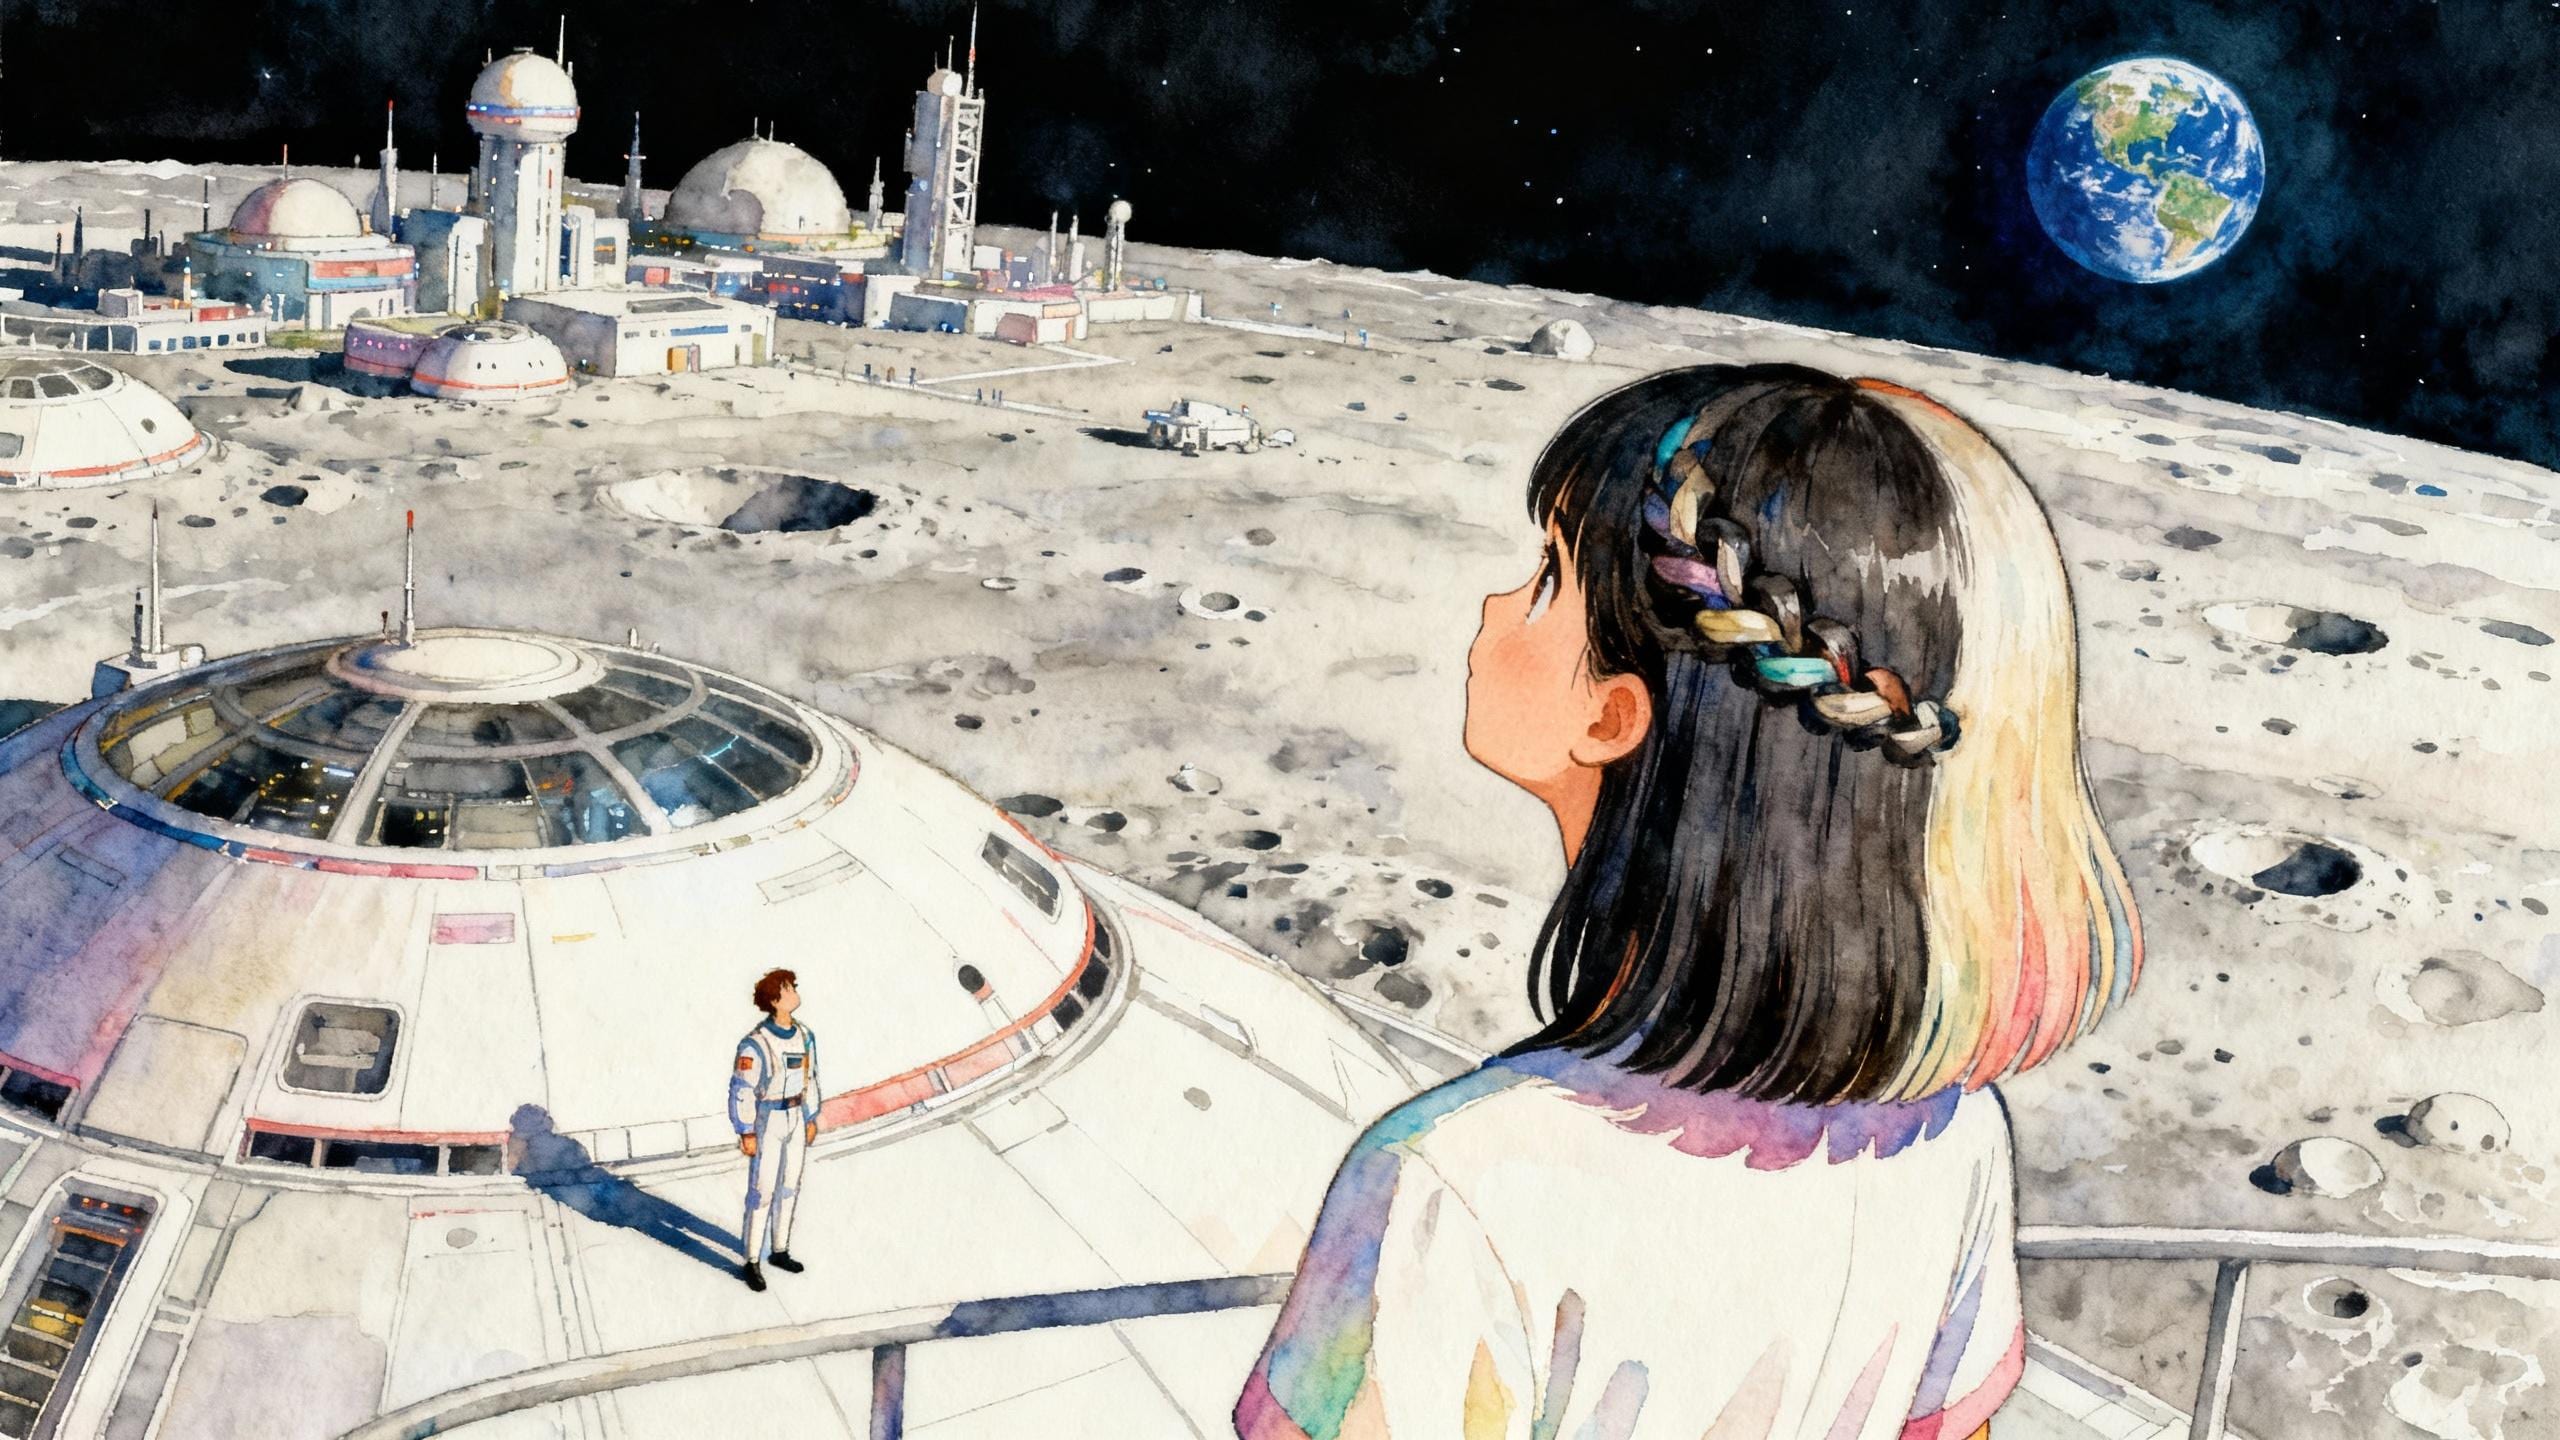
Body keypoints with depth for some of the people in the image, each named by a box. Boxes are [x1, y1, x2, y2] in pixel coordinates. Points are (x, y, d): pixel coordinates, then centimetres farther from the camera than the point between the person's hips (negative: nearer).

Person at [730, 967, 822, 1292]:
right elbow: (741, 1090, -17)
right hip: (767, 1121, -7)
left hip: (796, 1119, 7)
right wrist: (746, 1132, -15)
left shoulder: (804, 1036, 1)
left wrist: (811, 1118, 14)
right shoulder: (756, 1044, -22)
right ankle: (752, 1262, 7)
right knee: (762, 1191, -3)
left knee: (789, 1188, 15)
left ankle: (779, 1250, 30)